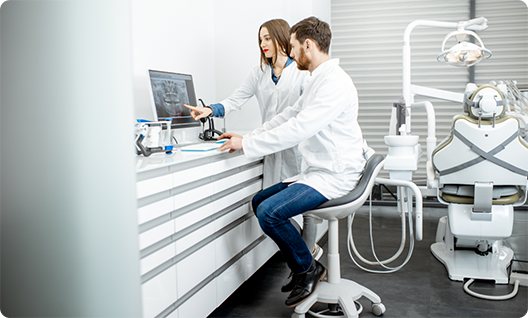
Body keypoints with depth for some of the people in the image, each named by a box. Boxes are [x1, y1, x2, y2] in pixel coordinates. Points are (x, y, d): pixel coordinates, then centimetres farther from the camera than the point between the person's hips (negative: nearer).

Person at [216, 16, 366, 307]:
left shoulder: (335, 83, -19)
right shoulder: (318, 81, 15)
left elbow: (298, 129, -27)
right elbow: (289, 115, 20)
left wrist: (248, 145, -21)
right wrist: (248, 137, 13)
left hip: (334, 176, -10)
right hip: (316, 171, 11)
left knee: (269, 212, -23)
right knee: (259, 201, 9)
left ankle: (308, 269, 0)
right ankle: (303, 267, 15)